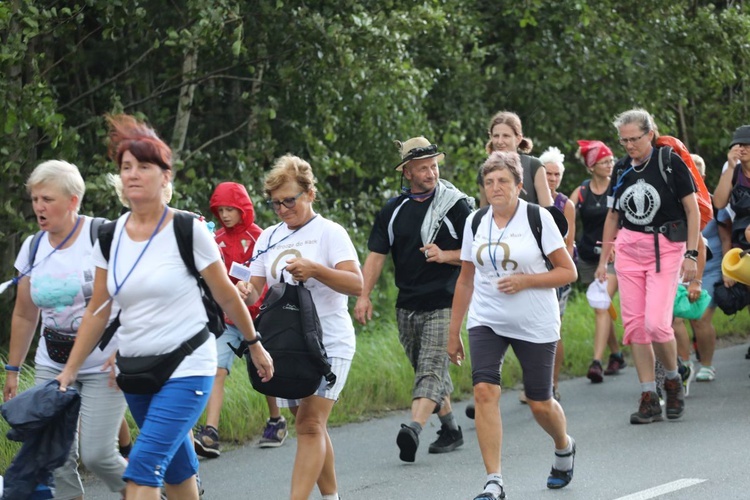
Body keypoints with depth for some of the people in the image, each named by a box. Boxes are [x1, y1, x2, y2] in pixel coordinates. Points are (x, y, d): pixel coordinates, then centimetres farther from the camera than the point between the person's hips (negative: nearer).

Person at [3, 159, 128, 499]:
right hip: (53, 366, 5)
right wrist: (12, 370, 17)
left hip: (104, 365, -5)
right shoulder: (33, 248, 6)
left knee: (97, 454, -10)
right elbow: (24, 316, 16)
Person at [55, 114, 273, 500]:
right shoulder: (110, 237, 4)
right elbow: (97, 313, 9)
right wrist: (69, 370, 5)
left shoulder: (188, 232, -10)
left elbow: (227, 297, 0)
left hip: (186, 367, -5)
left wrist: (254, 345, 8)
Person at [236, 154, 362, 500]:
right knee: (310, 428, 12)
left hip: (328, 343, -6)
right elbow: (255, 290, 12)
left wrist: (315, 270, -28)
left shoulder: (329, 232, -5)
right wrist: (247, 292, -13)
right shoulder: (268, 238, 12)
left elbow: (356, 284, -14)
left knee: (310, 425, -15)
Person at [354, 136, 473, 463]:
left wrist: (445, 256, -18)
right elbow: (376, 255, 6)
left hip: (443, 304, -5)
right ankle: (450, 430, 26)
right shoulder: (394, 210, 8)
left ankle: (414, 429, -32)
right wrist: (364, 296, -5)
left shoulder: (455, 205, -3)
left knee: (431, 369, -17)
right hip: (407, 306, 5)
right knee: (428, 372, 13)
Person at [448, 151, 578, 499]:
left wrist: (525, 280, -19)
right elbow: (465, 280, 13)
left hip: (536, 325, -3)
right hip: (486, 322, 3)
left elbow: (568, 272, -5)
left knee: (540, 404, 6)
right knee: (484, 391, -18)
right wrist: (454, 332, 13)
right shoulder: (475, 223, 4)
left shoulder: (538, 218, -7)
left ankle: (564, 447, 41)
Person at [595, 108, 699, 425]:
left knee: (656, 323, -16)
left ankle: (673, 380, 11)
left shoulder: (670, 162, -6)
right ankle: (649, 399, 5)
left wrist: (692, 254, -10)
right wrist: (603, 261, 15)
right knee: (634, 324, 0)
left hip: (665, 249, -5)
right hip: (628, 250, 5)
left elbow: (692, 210, -3)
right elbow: (613, 217, 17)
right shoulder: (622, 170, 8)